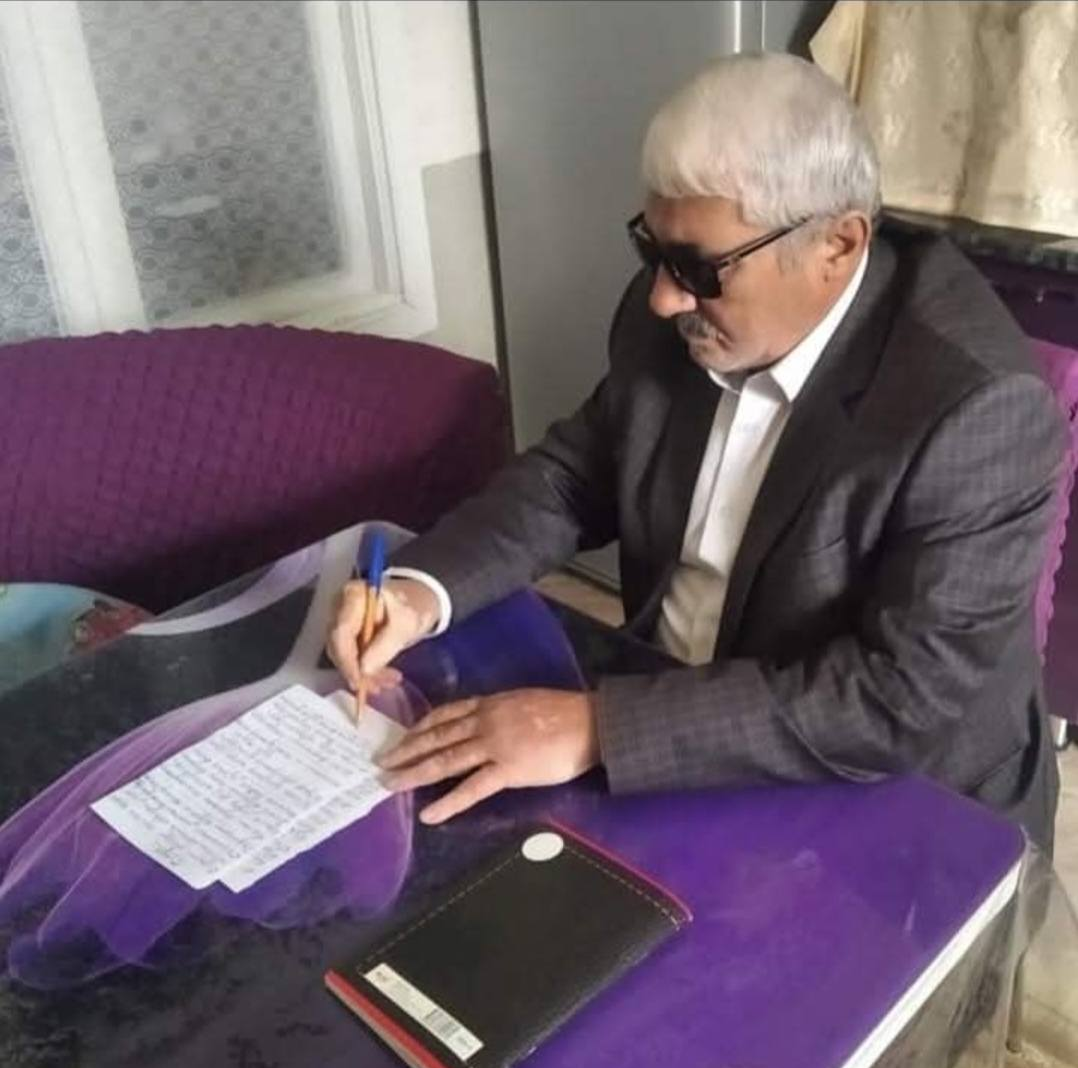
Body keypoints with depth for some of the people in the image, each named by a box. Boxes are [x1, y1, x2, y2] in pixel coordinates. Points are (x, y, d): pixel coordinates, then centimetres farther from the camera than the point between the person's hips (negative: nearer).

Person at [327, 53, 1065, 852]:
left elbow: (904, 700, -29)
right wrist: (424, 589, -12)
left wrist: (599, 728, -32)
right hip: (668, 722, 5)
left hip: (891, 809, -5)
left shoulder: (978, 406, -26)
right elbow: (578, 471, 5)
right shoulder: (676, 316, -7)